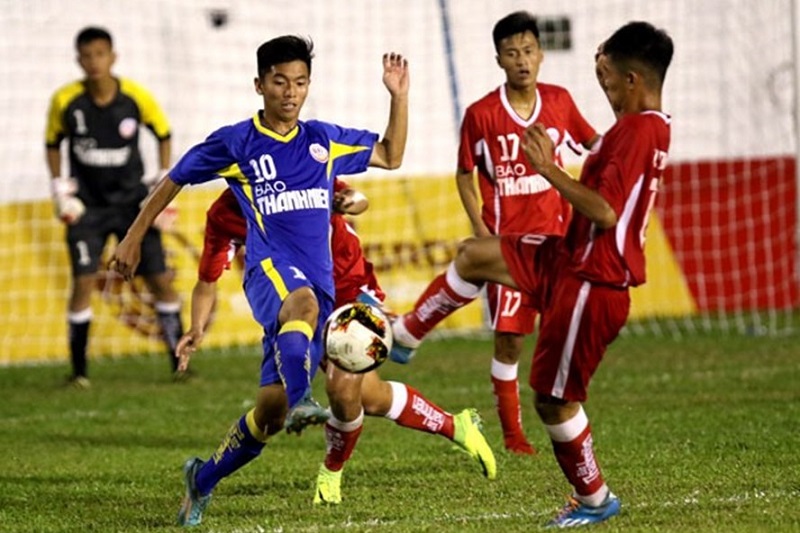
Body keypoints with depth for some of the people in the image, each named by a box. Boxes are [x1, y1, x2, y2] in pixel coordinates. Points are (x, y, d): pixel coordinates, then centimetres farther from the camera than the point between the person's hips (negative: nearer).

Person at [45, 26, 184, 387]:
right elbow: (52, 143, 6)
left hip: (132, 201, 1)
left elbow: (163, 134, 5)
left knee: (161, 281, -2)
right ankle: (79, 370, -3)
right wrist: (60, 189, -3)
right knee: (84, 281, -12)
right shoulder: (65, 101, -12)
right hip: (87, 205, -1)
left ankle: (180, 363, 11)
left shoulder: (137, 98, -13)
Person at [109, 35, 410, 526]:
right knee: (304, 301, -43)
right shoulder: (235, 143, 4)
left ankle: (204, 478, 19)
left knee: (272, 408, -1)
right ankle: (298, 398, -64)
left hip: (319, 281, 4)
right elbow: (174, 181, 15)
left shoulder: (324, 140, 14)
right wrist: (134, 239, 16)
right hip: (270, 267, -4)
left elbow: (391, 156, 22)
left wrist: (399, 97, 10)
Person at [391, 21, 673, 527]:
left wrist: (549, 169, -21)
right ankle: (400, 334, 27)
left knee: (554, 398, 2)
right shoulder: (651, 125, 8)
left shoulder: (637, 131, -23)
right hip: (571, 259, 10)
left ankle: (594, 500, 17)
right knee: (474, 255, 14)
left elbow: (606, 212, -29)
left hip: (592, 282, -10)